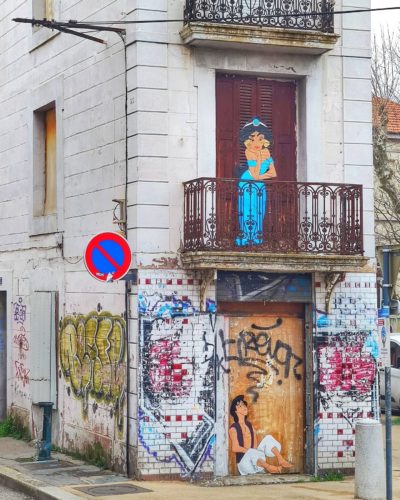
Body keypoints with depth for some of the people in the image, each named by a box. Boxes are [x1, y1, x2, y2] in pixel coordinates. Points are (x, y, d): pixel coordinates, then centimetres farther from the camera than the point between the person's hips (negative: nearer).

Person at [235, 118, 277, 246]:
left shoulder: (266, 152, -3)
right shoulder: (249, 153, -16)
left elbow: (273, 173, -3)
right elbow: (255, 175, -22)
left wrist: (261, 176, -15)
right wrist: (259, 159, -25)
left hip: (260, 186, 5)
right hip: (248, 185, -5)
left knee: (259, 213, 3)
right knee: (248, 212, -7)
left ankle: (256, 239, 6)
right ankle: (245, 239, -4)